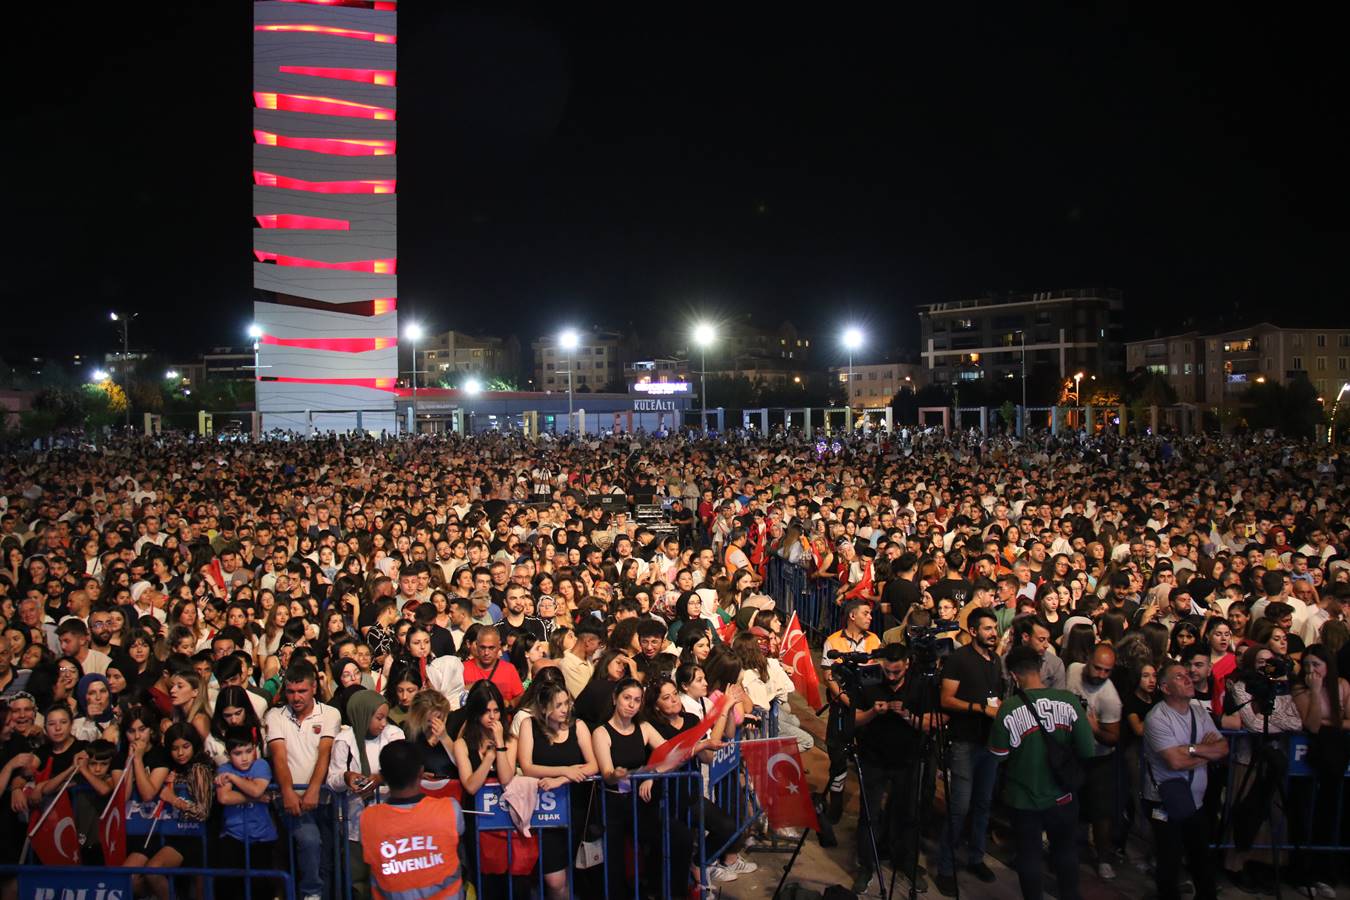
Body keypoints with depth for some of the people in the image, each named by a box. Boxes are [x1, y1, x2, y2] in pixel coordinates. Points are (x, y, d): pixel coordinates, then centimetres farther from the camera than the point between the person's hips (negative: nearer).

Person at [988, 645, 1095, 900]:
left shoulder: (1008, 709, -21)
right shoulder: (1069, 701, -18)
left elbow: (999, 753, -9)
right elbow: (1087, 751, -12)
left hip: (1025, 799, -2)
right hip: (1062, 795, 2)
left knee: (1029, 855, 17)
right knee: (1066, 851, 25)